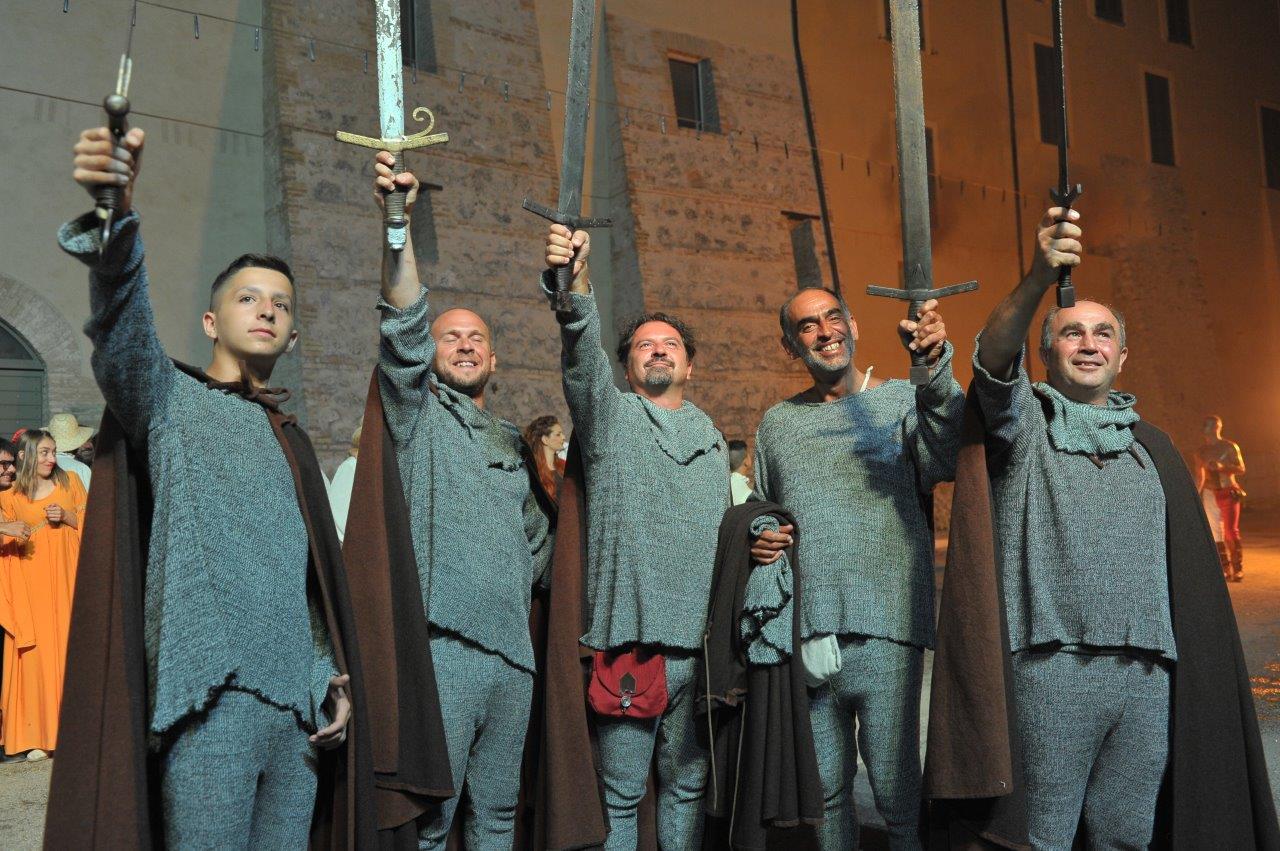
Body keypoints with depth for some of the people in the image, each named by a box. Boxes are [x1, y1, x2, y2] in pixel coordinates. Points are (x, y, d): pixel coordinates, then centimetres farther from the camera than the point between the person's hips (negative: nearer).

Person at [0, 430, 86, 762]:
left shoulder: (70, 481, 7)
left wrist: (66, 517, -8)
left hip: (67, 580, 1)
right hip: (31, 586, -1)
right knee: (35, 653, -3)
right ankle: (37, 737, 3)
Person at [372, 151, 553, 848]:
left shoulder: (510, 443, 21)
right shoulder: (418, 415, 4)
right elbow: (403, 333, -14)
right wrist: (399, 225, -26)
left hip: (513, 651, 6)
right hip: (444, 643, -6)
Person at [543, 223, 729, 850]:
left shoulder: (712, 440, 19)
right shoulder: (609, 414, 4)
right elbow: (582, 351, -16)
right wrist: (574, 282, -33)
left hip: (701, 642, 4)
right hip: (629, 636, -4)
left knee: (688, 784, 13)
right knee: (620, 793, 3)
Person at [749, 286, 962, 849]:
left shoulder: (902, 400, 1)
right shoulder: (777, 423, 14)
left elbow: (946, 460, -20)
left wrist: (935, 367, -34)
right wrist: (757, 538, 3)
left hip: (885, 634, -4)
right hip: (805, 636, 4)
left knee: (896, 791, 1)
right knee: (826, 787, 14)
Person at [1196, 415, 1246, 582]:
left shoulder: (1230, 447, -2)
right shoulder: (1201, 451, 10)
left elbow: (1241, 469, -6)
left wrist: (1222, 467, -22)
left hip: (1228, 493, -4)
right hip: (1210, 495, 4)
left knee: (1231, 532, -10)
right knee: (1216, 534, 3)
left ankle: (1238, 569, -1)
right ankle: (1225, 569, 10)